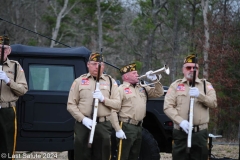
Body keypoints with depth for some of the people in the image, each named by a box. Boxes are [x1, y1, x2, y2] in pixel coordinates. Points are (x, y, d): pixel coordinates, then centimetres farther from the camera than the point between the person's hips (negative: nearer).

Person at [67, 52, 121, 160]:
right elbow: (71, 105, 2)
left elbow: (117, 104, 4)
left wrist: (103, 99, -14)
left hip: (103, 126, 1)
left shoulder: (110, 82, 9)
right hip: (83, 125, -1)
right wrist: (83, 119, -11)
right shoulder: (79, 81, 7)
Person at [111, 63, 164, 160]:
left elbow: (159, 93, 19)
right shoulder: (121, 89, -7)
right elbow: (114, 111, -13)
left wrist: (155, 80, 3)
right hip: (126, 127, -8)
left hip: (139, 127, 8)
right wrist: (118, 129, -20)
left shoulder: (142, 88, 16)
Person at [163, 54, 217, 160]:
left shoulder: (206, 85, 12)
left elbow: (213, 103, -1)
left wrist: (199, 95, -19)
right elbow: (167, 107, -1)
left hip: (200, 133, 1)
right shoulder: (175, 85, 9)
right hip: (180, 133, 0)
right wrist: (181, 121, -16)